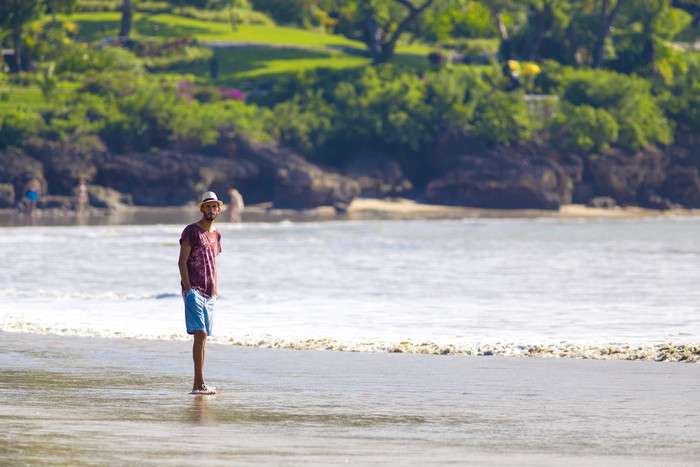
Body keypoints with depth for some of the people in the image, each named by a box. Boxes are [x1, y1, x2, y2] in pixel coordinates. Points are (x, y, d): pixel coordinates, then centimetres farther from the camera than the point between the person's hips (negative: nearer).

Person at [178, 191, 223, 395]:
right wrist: (188, 288, -15)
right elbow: (182, 261, -8)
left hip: (209, 294, 7)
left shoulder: (216, 234, 17)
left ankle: (197, 385, 9)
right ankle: (200, 383, -19)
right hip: (194, 291, -7)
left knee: (203, 337, 6)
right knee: (200, 334, -16)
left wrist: (215, 289, 17)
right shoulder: (191, 231, -4)